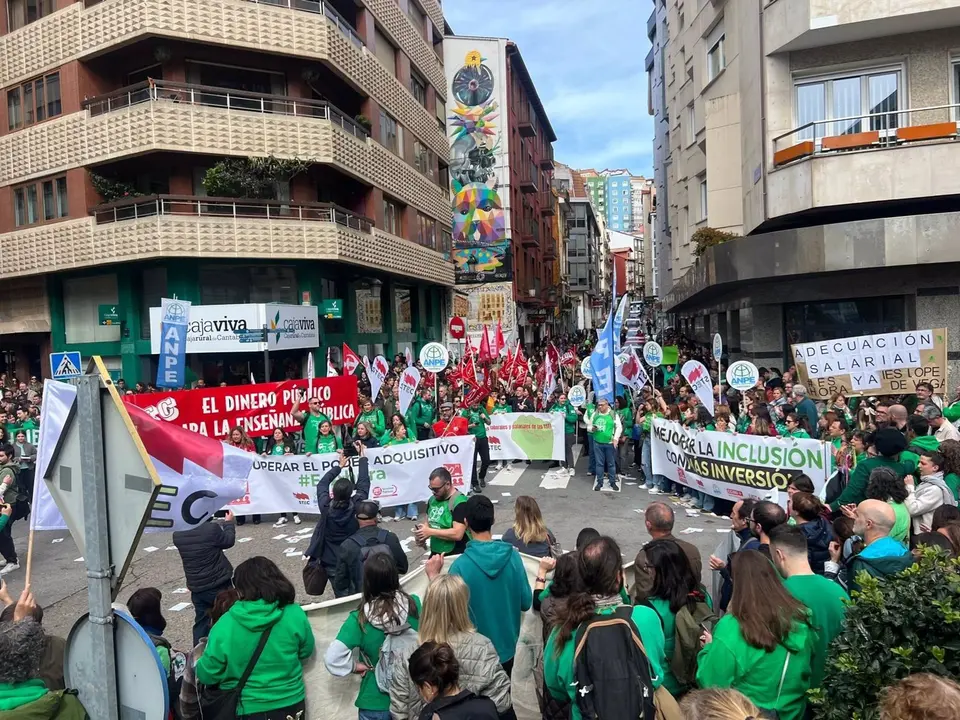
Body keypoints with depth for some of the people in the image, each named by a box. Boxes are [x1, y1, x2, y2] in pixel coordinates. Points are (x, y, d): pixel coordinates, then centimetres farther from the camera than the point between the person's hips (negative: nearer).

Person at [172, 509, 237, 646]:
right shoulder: (211, 528, -24)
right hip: (219, 584, -5)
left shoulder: (177, 535, -7)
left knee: (201, 621, 18)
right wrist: (229, 523, 11)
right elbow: (229, 541, -5)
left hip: (196, 587, 5)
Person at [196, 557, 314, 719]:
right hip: (290, 704, 2)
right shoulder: (295, 615, -17)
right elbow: (306, 651, 0)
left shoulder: (224, 626, -20)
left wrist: (199, 665, 12)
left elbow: (207, 676, -9)